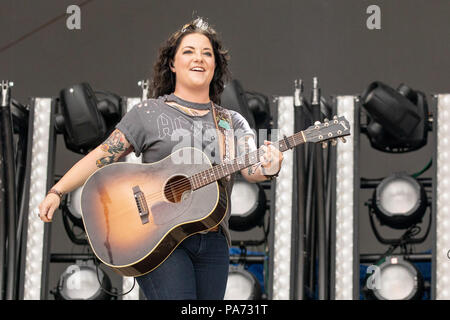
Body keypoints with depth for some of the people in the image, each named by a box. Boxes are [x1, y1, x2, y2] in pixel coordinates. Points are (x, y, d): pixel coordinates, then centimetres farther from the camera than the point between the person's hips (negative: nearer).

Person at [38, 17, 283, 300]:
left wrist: (267, 169, -26)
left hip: (212, 242, 4)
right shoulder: (149, 113, 5)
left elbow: (250, 168, -2)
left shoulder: (233, 122, 14)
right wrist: (56, 192, -7)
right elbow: (102, 157, 3)